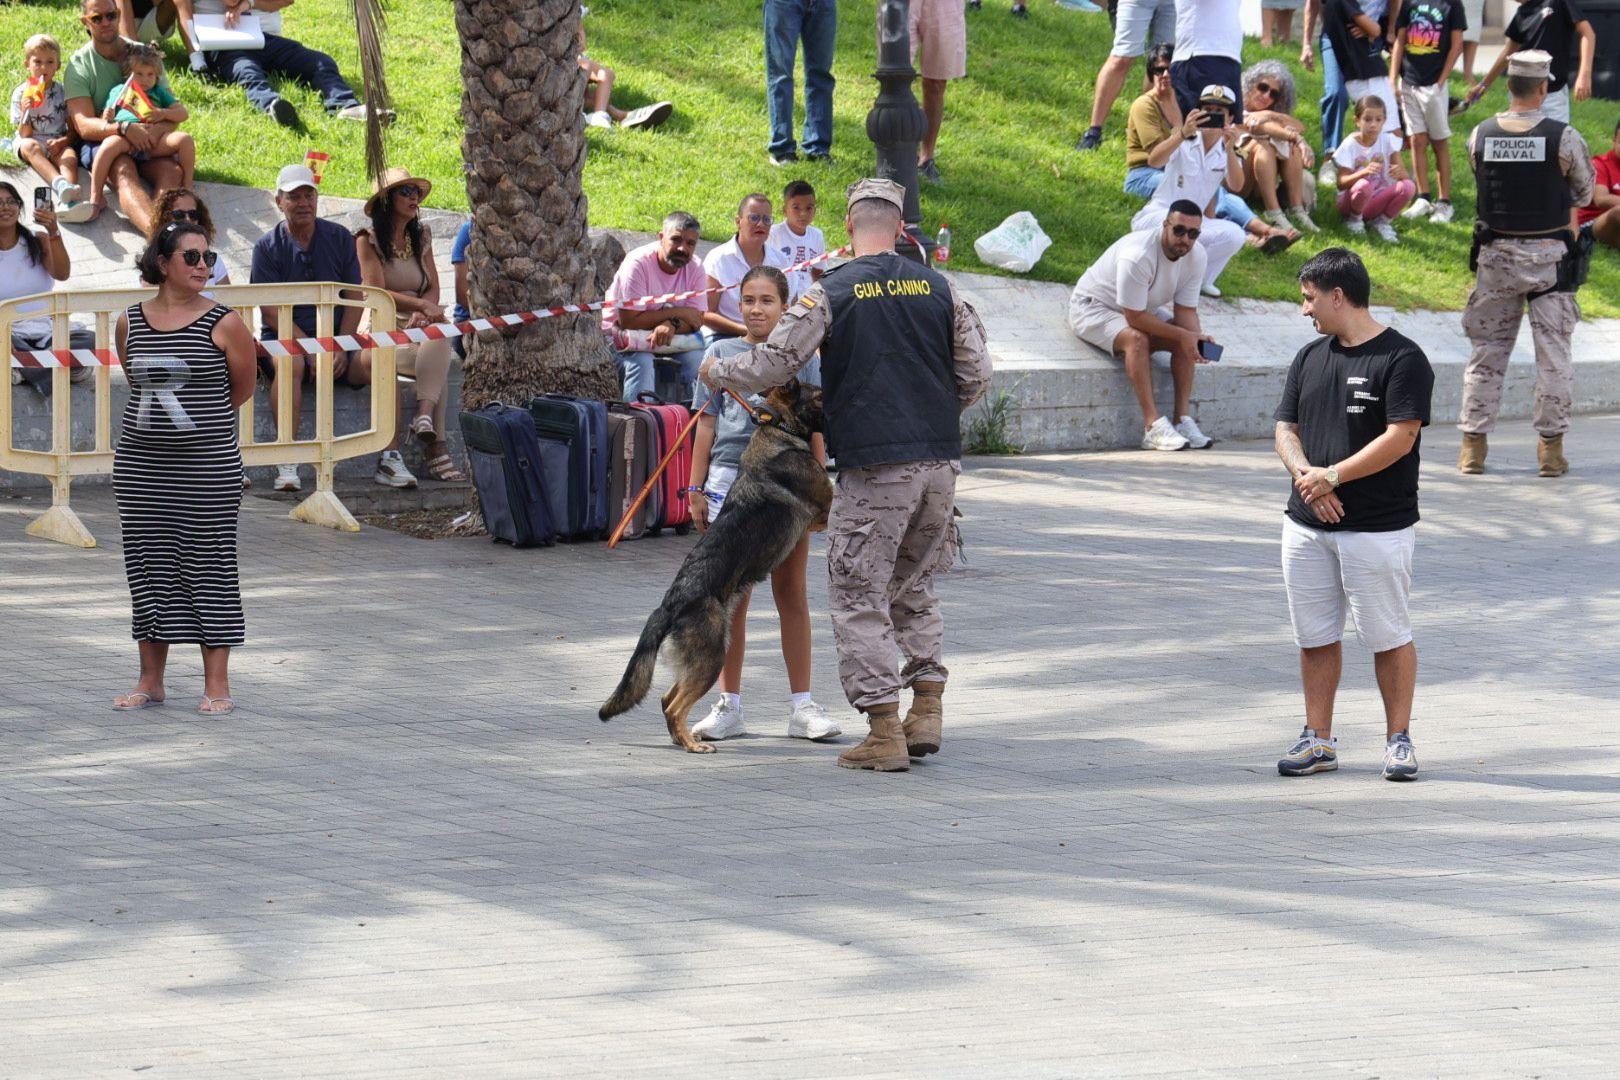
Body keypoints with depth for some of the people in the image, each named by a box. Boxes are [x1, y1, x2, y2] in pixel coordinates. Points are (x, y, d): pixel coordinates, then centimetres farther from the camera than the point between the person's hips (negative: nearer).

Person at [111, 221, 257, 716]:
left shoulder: (224, 323, -4)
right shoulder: (130, 322, 6)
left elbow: (242, 388, 6)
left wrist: (192, 422, 10)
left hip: (208, 465, -3)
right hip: (140, 465, 3)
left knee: (209, 566, -1)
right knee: (148, 564, 7)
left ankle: (216, 684, 4)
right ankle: (150, 680, 16)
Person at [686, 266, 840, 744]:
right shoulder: (722, 353, 7)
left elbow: (814, 426, 8)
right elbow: (706, 423, 8)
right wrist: (696, 489, 4)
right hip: (731, 475, 0)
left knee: (792, 593, 5)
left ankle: (802, 705, 8)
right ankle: (729, 706, 9)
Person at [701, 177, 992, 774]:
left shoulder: (830, 293, -5)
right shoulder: (938, 287, 5)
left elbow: (773, 363, -4)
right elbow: (977, 373, 6)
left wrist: (716, 370, 15)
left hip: (873, 466, -5)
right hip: (940, 462, 5)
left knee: (858, 596, 2)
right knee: (914, 589, 20)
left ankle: (885, 733, -2)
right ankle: (927, 712, 12)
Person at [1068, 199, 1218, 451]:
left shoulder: (1197, 256, -13)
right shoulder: (1138, 256, -36)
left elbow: (1186, 310, -9)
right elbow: (1135, 318, -33)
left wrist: (1196, 339, -31)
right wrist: (1183, 335, -33)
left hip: (1143, 309, 8)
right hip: (1092, 306, -8)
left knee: (1185, 339, -15)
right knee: (1136, 339, -35)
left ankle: (1183, 419, -17)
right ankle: (1153, 426, -38)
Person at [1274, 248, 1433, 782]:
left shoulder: (1402, 359, -8)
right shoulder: (1310, 358, 14)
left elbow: (1400, 438, -15)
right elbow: (1286, 428, 12)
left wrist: (1333, 476, -18)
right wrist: (1305, 474, -9)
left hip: (1379, 527, -6)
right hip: (1307, 524, 6)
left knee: (1389, 637, 0)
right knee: (1315, 636, 9)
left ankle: (1398, 739, 9)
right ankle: (1318, 739, 17)